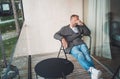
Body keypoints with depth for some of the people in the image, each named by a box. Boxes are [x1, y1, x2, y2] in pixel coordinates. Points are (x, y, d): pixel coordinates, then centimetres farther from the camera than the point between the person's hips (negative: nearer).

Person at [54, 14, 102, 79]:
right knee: (80, 55, -35)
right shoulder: (64, 28, 17)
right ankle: (92, 69, -53)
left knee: (87, 54, -30)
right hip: (71, 46, -2)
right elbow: (55, 35, 7)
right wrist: (62, 39, -14)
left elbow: (88, 33, 18)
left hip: (81, 44, 3)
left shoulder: (79, 27, 26)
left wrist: (82, 24, 8)